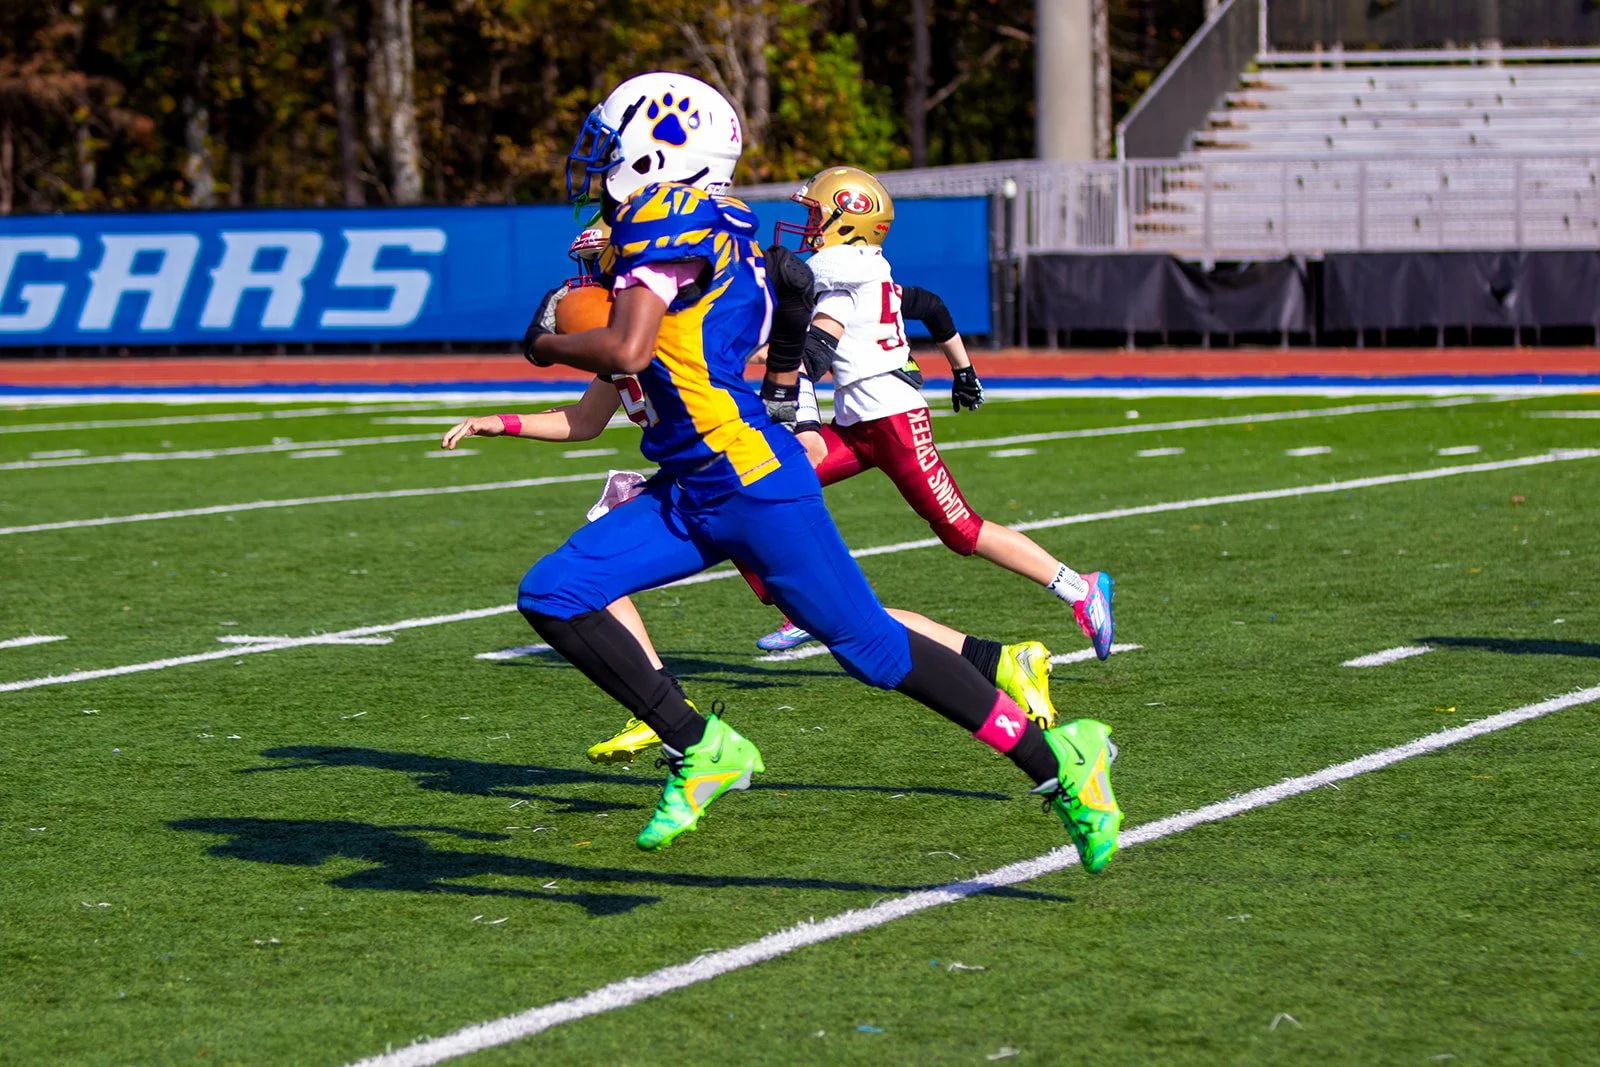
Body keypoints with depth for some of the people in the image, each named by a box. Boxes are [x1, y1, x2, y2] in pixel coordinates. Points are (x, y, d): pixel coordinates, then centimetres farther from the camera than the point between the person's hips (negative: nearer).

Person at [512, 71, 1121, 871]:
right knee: (551, 597, 0)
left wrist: (551, 346, -5)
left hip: (749, 482, -10)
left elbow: (626, 352, -24)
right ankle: (699, 749, 3)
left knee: (872, 648, -3)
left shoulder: (666, 218, -13)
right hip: (687, 491, 10)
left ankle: (1055, 760, 8)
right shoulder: (700, 226, 14)